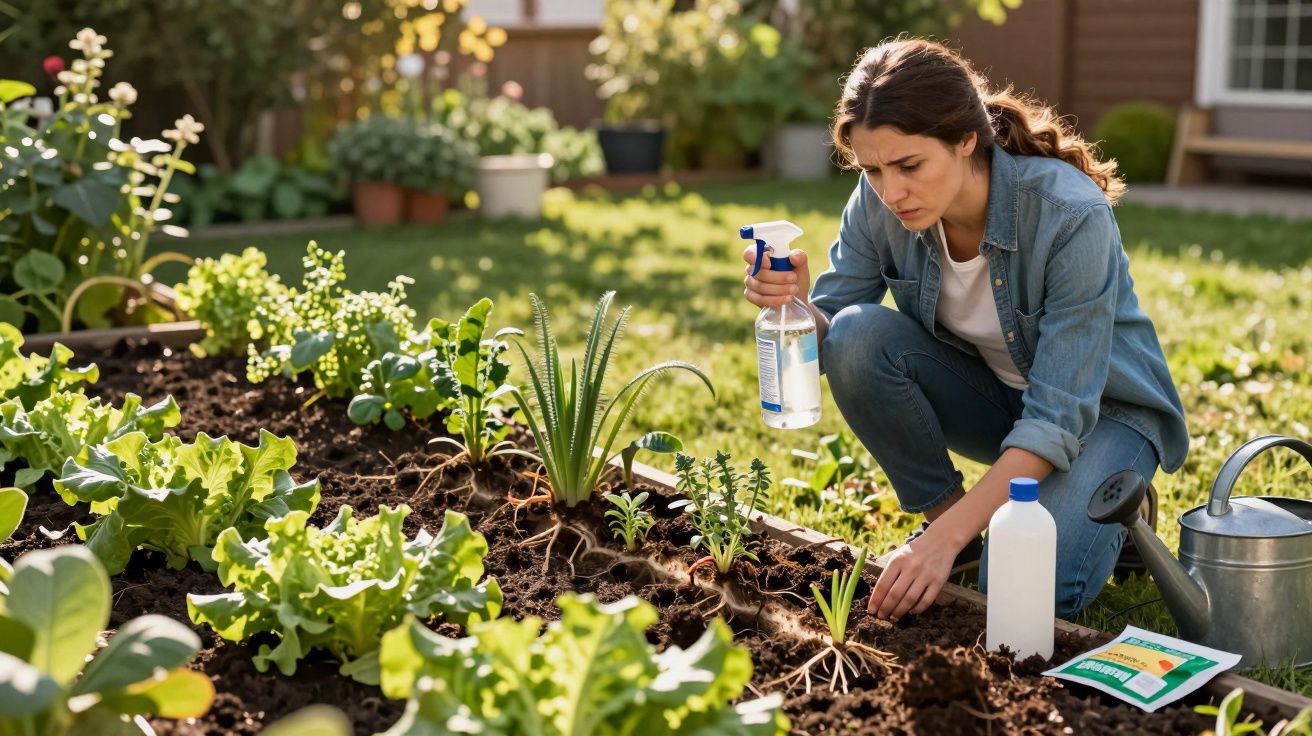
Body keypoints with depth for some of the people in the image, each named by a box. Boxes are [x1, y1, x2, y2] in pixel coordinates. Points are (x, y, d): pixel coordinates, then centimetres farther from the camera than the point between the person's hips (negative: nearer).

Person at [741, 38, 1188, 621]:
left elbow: (1059, 418, -32)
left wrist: (947, 537, -38)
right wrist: (794, 302, -34)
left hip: (1101, 409, -4)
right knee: (858, 338, -25)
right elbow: (829, 341, -10)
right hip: (990, 393, 5)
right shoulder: (878, 203, -18)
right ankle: (943, 510, -4)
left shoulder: (1072, 214, -32)